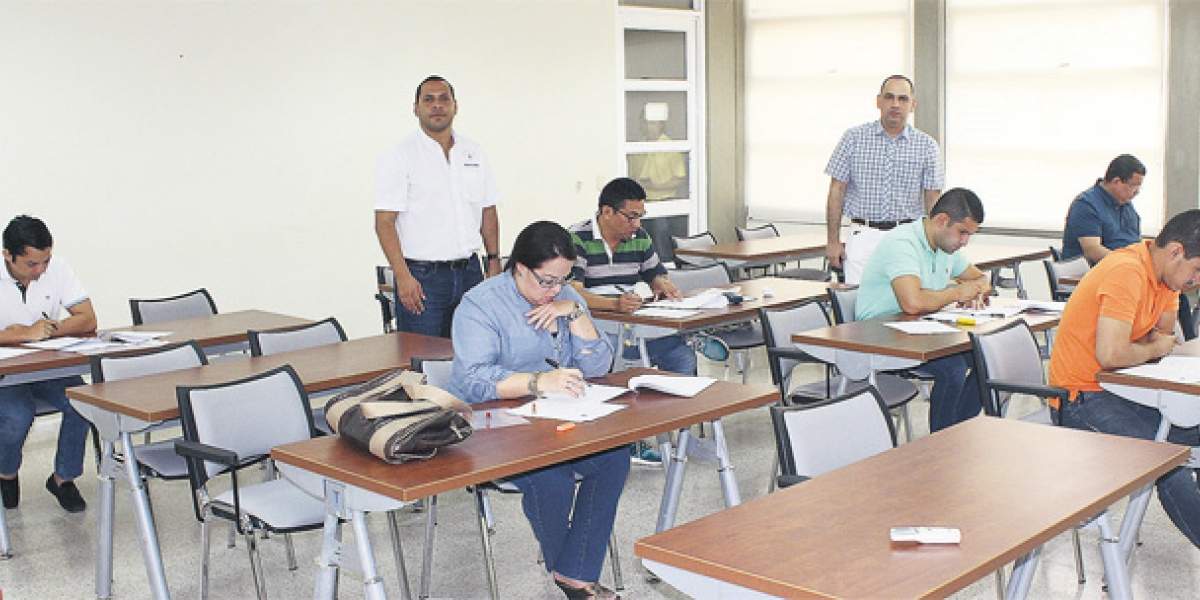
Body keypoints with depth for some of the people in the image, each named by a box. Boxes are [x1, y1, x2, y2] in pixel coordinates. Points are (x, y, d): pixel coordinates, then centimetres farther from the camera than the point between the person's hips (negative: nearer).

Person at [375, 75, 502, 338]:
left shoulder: (474, 152, 13)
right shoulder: (398, 157, -3)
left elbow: (488, 211, 17)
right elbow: (384, 221, -9)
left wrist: (494, 261, 8)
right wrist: (403, 276, -18)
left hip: (470, 271, 5)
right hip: (422, 276, -4)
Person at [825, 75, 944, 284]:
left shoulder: (927, 146, 7)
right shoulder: (853, 138, 5)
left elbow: (933, 199, 8)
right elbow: (837, 191, 5)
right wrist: (833, 241, 0)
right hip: (863, 236, -1)